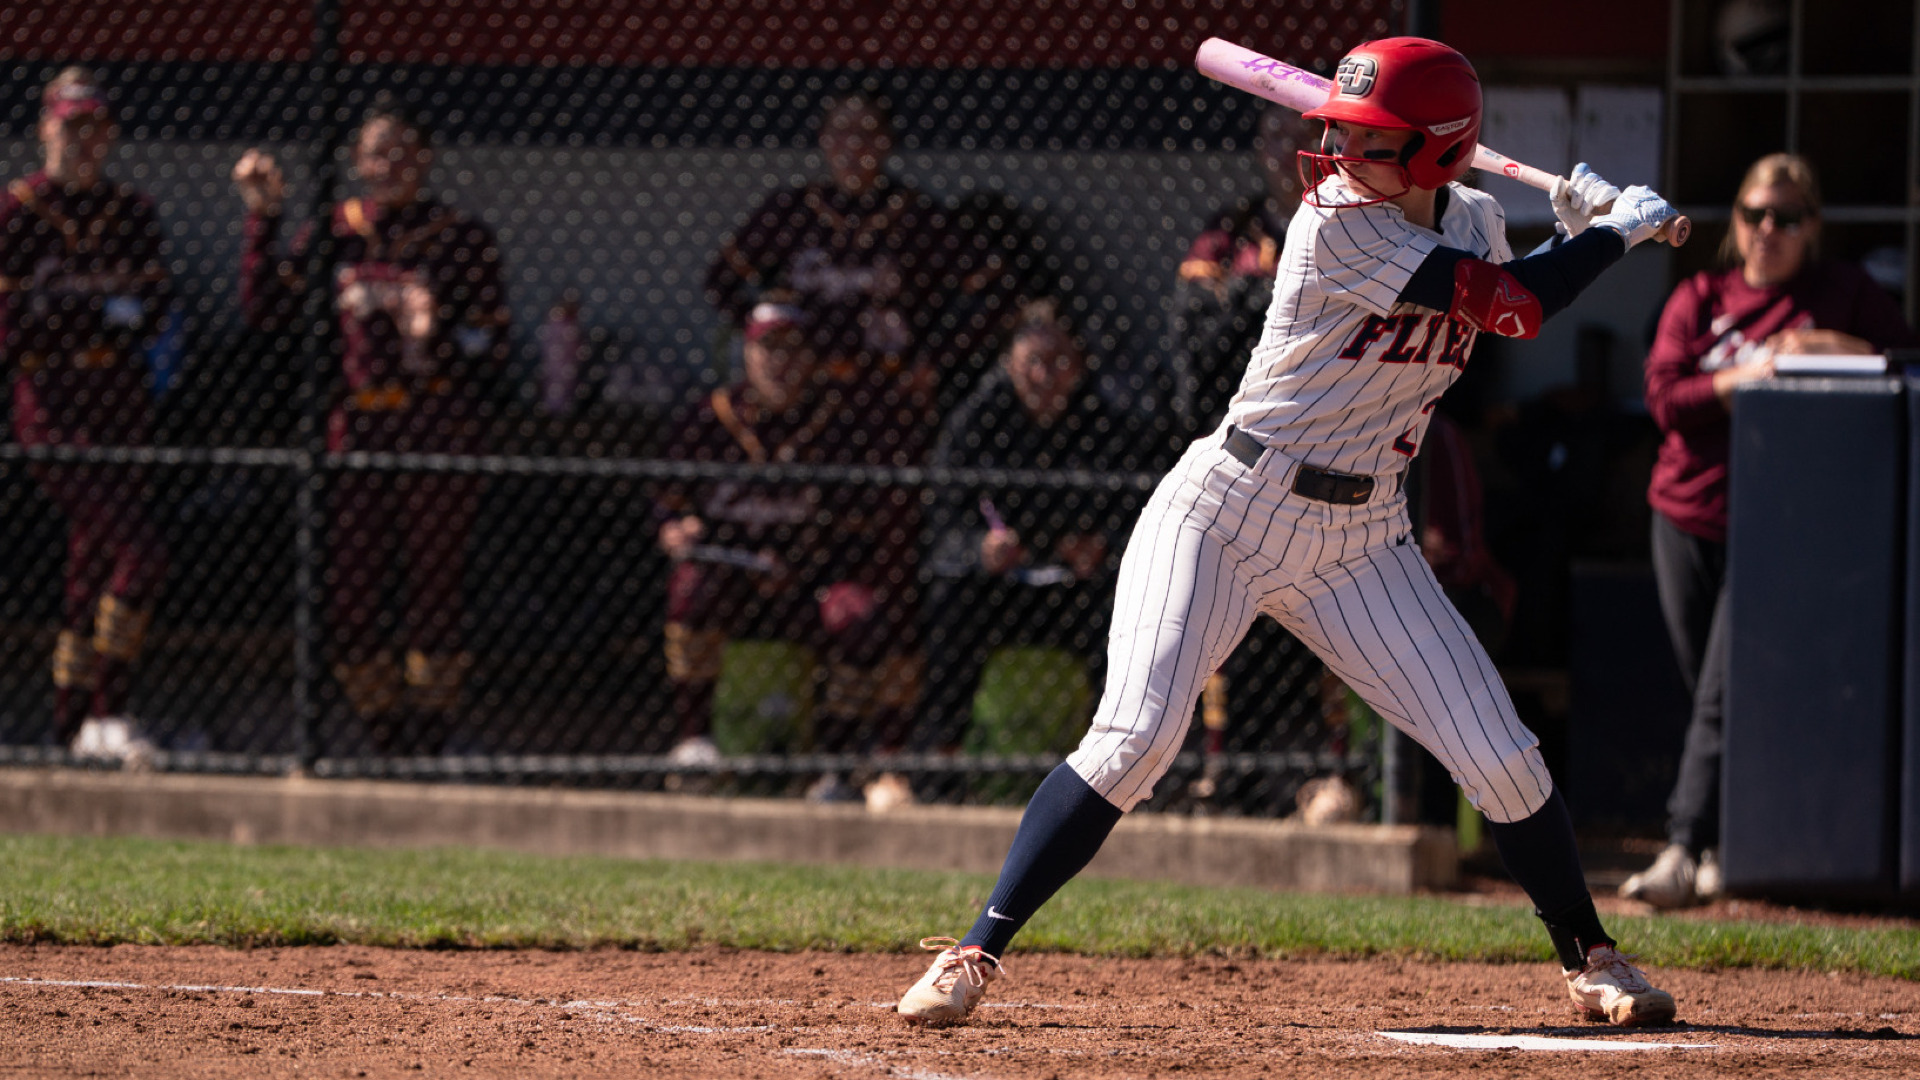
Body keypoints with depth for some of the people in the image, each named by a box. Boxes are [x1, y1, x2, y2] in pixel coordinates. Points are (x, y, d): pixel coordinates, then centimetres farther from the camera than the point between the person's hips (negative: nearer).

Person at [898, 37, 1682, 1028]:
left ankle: (1589, 961, 19)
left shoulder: (1473, 222, 4)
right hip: (1227, 513, -6)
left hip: (1361, 537, 6)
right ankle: (975, 954, -12)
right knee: (1134, 738, -19)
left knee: (1499, 756, 0)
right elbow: (1512, 307, -20)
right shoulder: (1339, 225, -17)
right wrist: (1620, 232, -7)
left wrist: (1581, 228, 6)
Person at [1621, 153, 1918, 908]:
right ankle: (1722, 851, 17)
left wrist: (1837, 351, -16)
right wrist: (1746, 379, -17)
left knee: (1726, 693, -12)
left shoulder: (1843, 297, 4)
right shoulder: (1700, 300, 10)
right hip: (1688, 515, 4)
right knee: (1705, 686, 8)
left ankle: (1688, 850, -16)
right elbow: (1665, 398, -3)